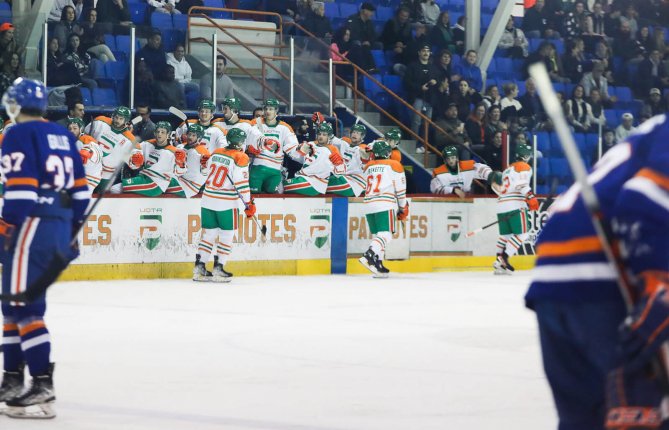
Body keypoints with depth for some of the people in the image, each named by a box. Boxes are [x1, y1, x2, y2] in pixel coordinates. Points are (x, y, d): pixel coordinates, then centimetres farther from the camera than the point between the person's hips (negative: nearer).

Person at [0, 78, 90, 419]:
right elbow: (79, 188, 18)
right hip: (61, 226, 9)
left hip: (32, 225, -9)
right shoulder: (62, 135, 17)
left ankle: (42, 386, -17)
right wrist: (73, 230, 24)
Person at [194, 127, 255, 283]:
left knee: (209, 233, 11)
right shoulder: (240, 158, -11)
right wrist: (249, 204, -10)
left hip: (208, 200, 6)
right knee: (226, 235, 5)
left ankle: (199, 268, 9)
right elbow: (242, 183, -15)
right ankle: (218, 269, 2)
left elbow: (209, 170, 17)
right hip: (226, 204, -6)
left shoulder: (216, 153, 7)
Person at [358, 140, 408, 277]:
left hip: (369, 204, 6)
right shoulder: (394, 165, 2)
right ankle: (369, 256, -33)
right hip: (385, 205, -6)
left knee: (377, 235, 13)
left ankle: (377, 265, 6)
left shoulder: (368, 167, 18)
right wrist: (403, 207, 15)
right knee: (385, 235, -12)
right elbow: (400, 189, 2)